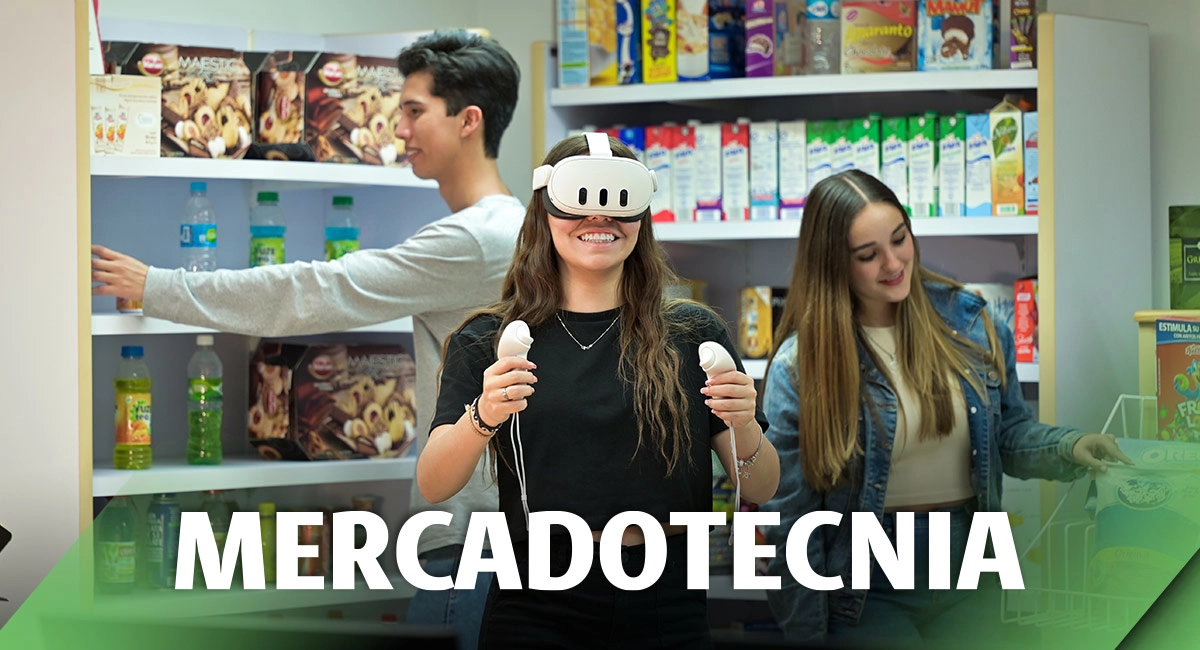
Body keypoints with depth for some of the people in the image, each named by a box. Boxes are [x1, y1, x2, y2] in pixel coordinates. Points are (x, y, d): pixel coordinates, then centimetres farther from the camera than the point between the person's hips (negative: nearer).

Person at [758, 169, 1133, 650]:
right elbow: (790, 518, -8)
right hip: (869, 587, -3)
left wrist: (1067, 448, -12)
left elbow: (1010, 433, 9)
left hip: (968, 575, 4)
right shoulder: (801, 363, -12)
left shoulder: (965, 321, -2)